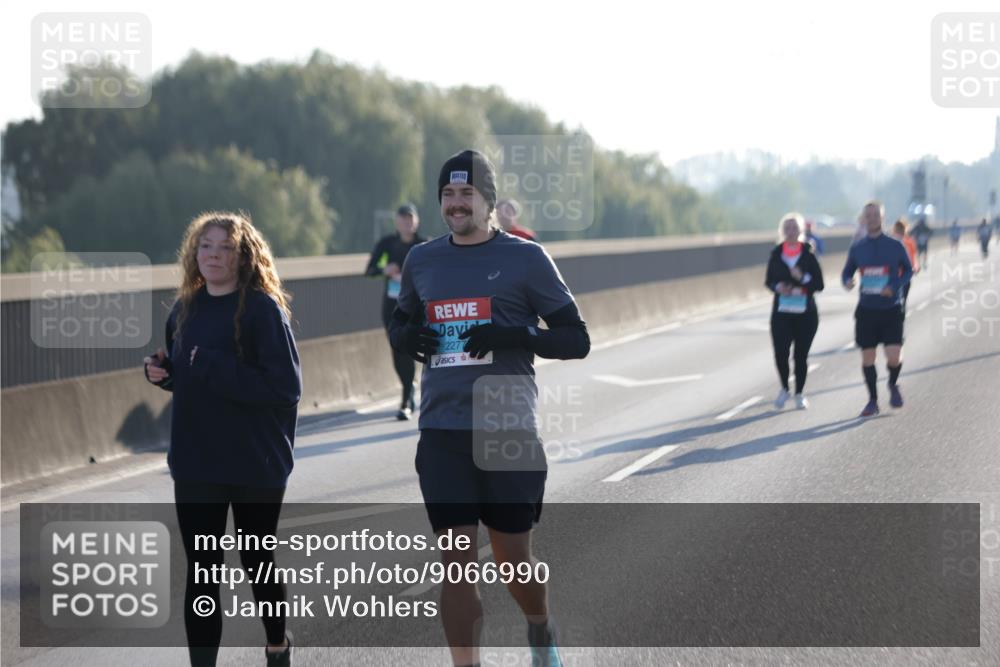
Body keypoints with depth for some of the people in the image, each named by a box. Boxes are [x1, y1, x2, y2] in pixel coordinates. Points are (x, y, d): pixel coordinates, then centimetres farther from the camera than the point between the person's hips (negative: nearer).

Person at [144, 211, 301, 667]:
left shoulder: (263, 309, -12)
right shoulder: (185, 310, 6)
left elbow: (286, 387, -19)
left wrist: (216, 369, -24)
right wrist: (162, 373, -3)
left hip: (256, 463, -4)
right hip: (195, 465, 4)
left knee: (257, 561, 14)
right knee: (202, 571, -1)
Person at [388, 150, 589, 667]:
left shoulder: (525, 259, -1)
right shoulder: (421, 261, 10)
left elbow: (577, 340, -1)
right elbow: (400, 323, 24)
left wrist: (514, 336, -19)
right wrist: (407, 337, -1)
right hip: (442, 431, 3)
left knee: (512, 558, 7)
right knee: (456, 560, -2)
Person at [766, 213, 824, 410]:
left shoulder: (809, 254, -2)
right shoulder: (776, 254, 3)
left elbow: (819, 284, -1)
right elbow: (769, 281, 12)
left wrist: (803, 278, -18)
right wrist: (778, 287, -9)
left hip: (805, 313, -1)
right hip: (781, 312, 1)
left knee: (801, 355, 3)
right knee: (780, 352, -13)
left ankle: (799, 393, 21)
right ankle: (784, 389, 11)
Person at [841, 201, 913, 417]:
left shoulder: (895, 246, -2)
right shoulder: (857, 249, 3)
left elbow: (908, 270, 6)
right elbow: (847, 272, 13)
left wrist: (894, 287, -12)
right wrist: (847, 282, -12)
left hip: (891, 309, -2)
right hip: (866, 310, 2)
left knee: (894, 358, -12)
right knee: (867, 358, 3)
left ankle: (893, 385, 20)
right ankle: (873, 400, 19)